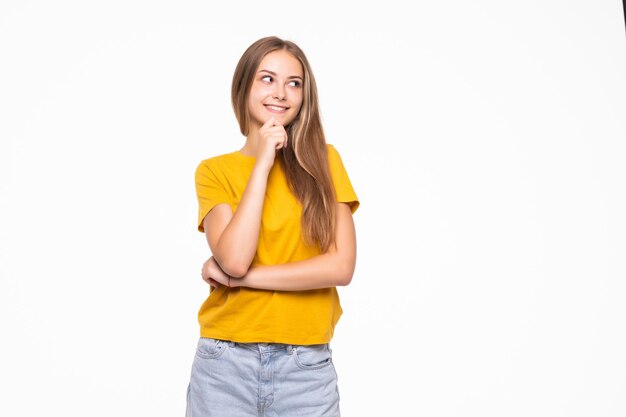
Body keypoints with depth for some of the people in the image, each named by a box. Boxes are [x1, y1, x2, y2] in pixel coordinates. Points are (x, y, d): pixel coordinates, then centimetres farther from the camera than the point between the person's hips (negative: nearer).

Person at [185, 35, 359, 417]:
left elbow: (342, 266, -8)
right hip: (227, 363, 0)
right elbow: (234, 259, -14)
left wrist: (239, 278, -10)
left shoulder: (323, 160, 1)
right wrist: (263, 163, -12)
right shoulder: (214, 170, 1)